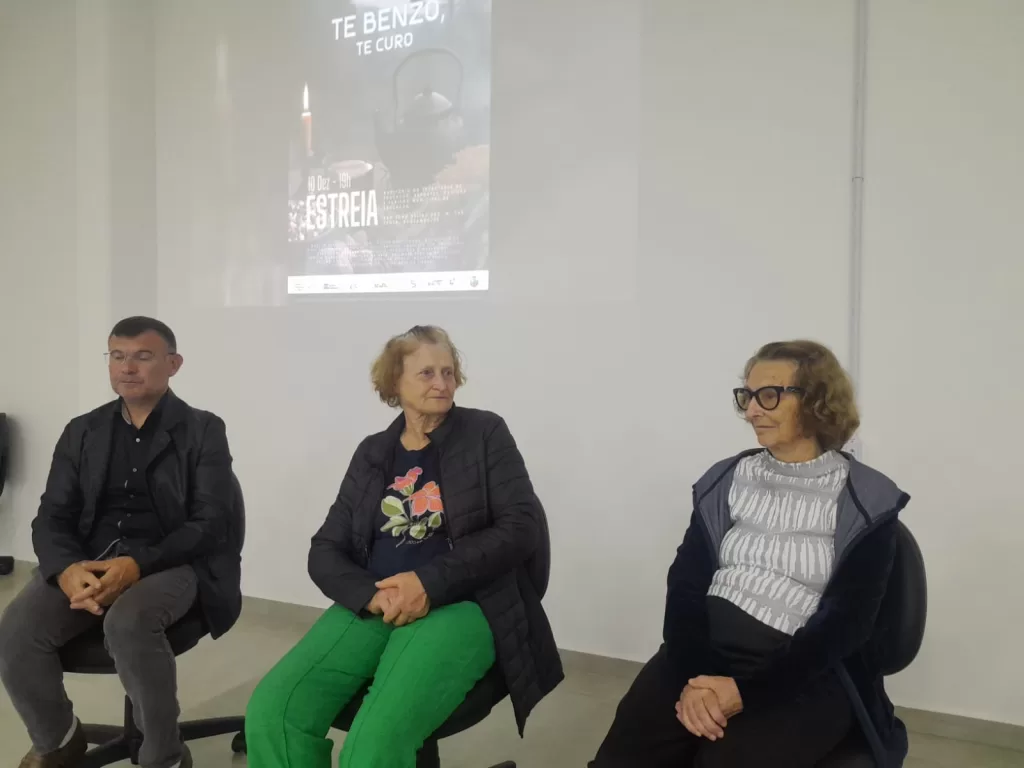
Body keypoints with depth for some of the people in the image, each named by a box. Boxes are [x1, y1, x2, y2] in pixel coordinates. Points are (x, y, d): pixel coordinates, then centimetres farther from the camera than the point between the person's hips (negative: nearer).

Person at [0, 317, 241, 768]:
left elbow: (210, 524, -7)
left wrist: (138, 564, -24)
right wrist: (68, 570, -17)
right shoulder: (82, 432, 14)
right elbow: (51, 519, 7)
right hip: (87, 561, 4)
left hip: (170, 563, -4)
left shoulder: (203, 431, 1)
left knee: (127, 624, -35)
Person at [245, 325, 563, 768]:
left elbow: (522, 527, -5)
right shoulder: (372, 453, 15)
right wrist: (371, 595, -11)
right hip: (370, 608, 4)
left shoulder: (485, 434, 5)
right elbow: (325, 552, 12)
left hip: (461, 606, -4)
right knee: (271, 711, -22)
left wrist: (432, 583, -15)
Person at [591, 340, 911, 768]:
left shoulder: (867, 501, 0)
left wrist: (745, 690, -16)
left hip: (804, 678, -2)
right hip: (705, 655, 3)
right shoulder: (725, 481, 9)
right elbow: (686, 583, 2)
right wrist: (691, 678, -15)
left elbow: (846, 623, -7)